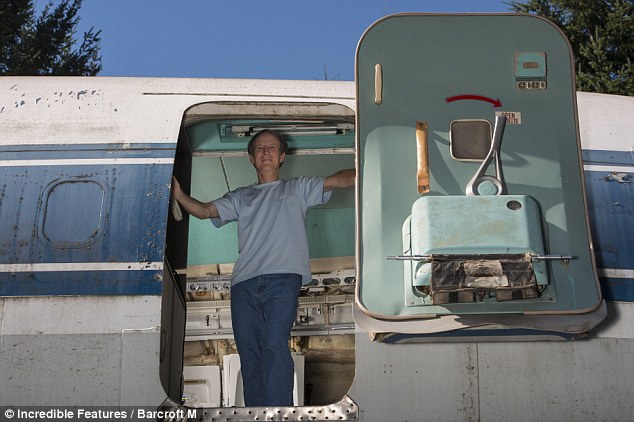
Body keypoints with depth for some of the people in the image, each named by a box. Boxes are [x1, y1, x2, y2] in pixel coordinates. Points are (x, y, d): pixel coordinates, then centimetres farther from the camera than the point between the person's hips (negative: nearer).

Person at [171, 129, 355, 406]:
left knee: (275, 345, -21)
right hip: (244, 282, 4)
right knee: (249, 355, -5)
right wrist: (179, 196, -1)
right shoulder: (240, 197, 31)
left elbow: (341, 180, 12)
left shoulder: (296, 189, 24)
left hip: (283, 277, -3)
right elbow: (205, 211, 18)